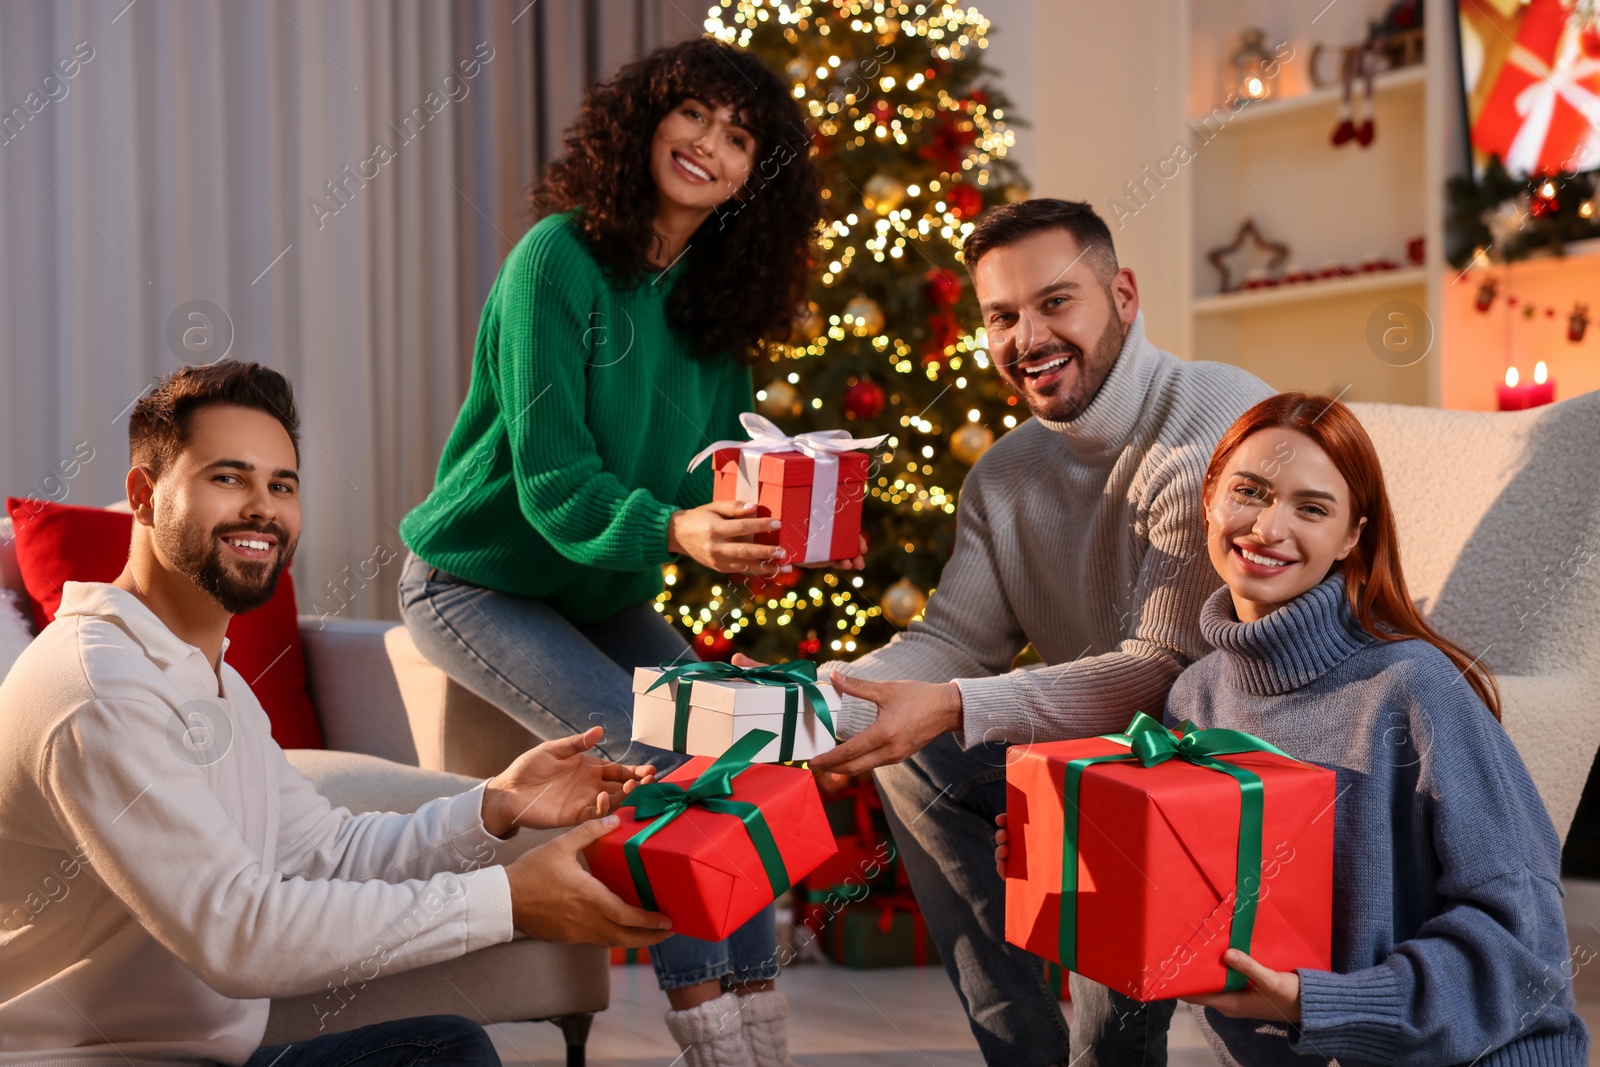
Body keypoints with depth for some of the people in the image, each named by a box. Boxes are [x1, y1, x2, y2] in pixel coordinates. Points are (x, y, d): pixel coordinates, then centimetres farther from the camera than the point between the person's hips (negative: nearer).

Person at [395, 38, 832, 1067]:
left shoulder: (717, 304, 1)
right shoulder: (559, 262, -19)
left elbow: (722, 478, 3)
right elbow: (551, 481, -25)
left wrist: (774, 527, -20)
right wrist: (676, 530, -42)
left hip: (604, 593, 6)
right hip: (479, 583, -6)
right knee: (657, 759, -23)